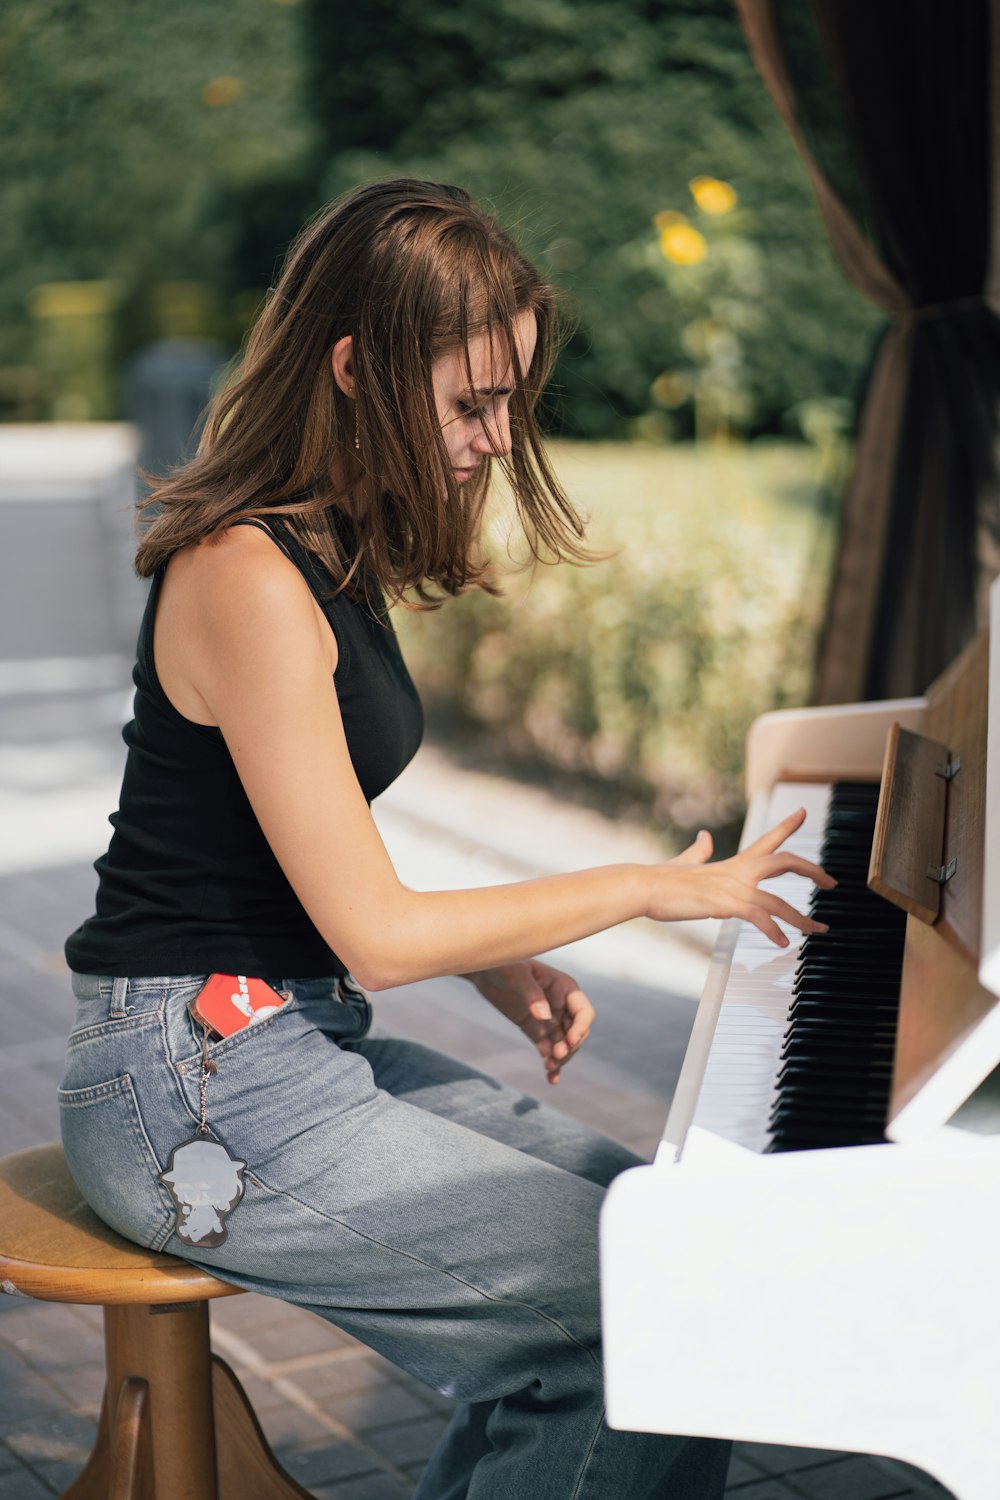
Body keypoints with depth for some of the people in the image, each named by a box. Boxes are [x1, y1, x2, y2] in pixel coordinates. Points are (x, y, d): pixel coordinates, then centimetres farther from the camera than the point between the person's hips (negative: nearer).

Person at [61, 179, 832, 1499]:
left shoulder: (331, 551, 10)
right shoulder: (248, 581, -21)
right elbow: (373, 934, -20)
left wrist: (499, 965, 2)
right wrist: (647, 888, -12)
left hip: (295, 1041, 10)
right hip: (199, 1098, -10)